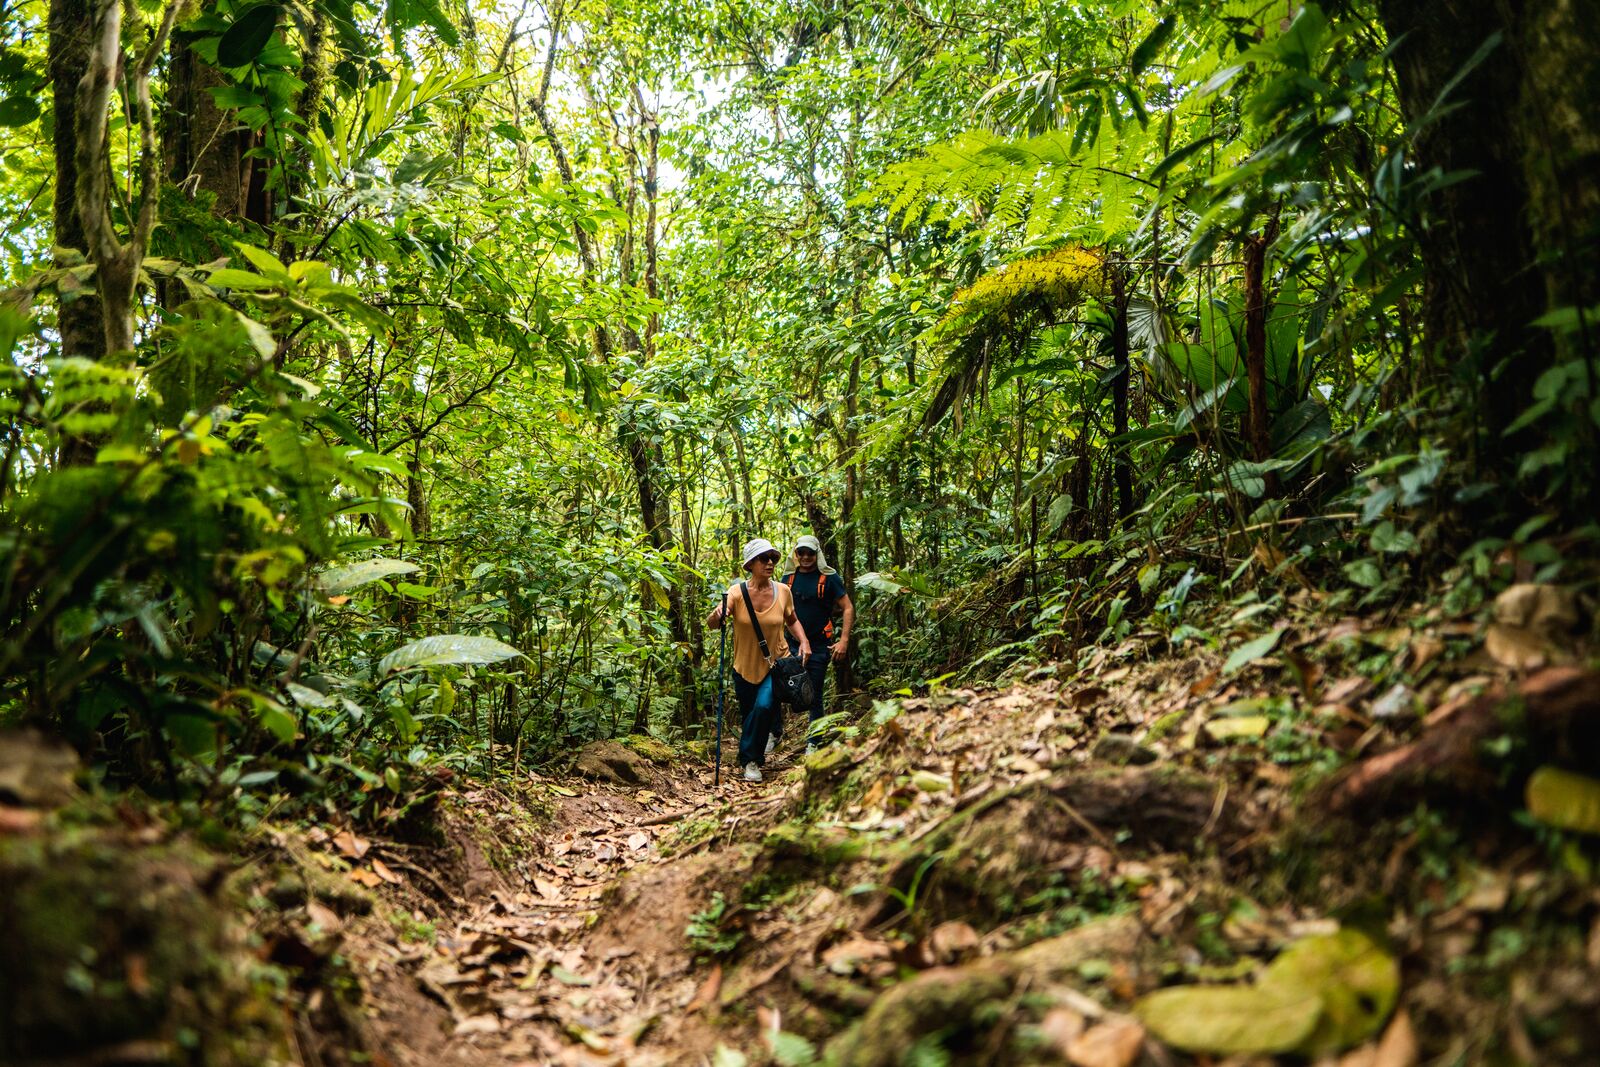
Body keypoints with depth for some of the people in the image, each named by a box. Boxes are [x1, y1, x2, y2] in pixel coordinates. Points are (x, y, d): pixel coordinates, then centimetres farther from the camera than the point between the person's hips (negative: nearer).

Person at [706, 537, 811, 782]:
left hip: (776, 663, -1)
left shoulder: (783, 592, -8)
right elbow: (711, 624, -20)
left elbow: (792, 620, 11)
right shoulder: (737, 592, -14)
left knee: (764, 706, -23)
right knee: (749, 715, 15)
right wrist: (717, 615, -43)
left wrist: (803, 641, -7)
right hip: (745, 667, 1)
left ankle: (751, 759, -3)